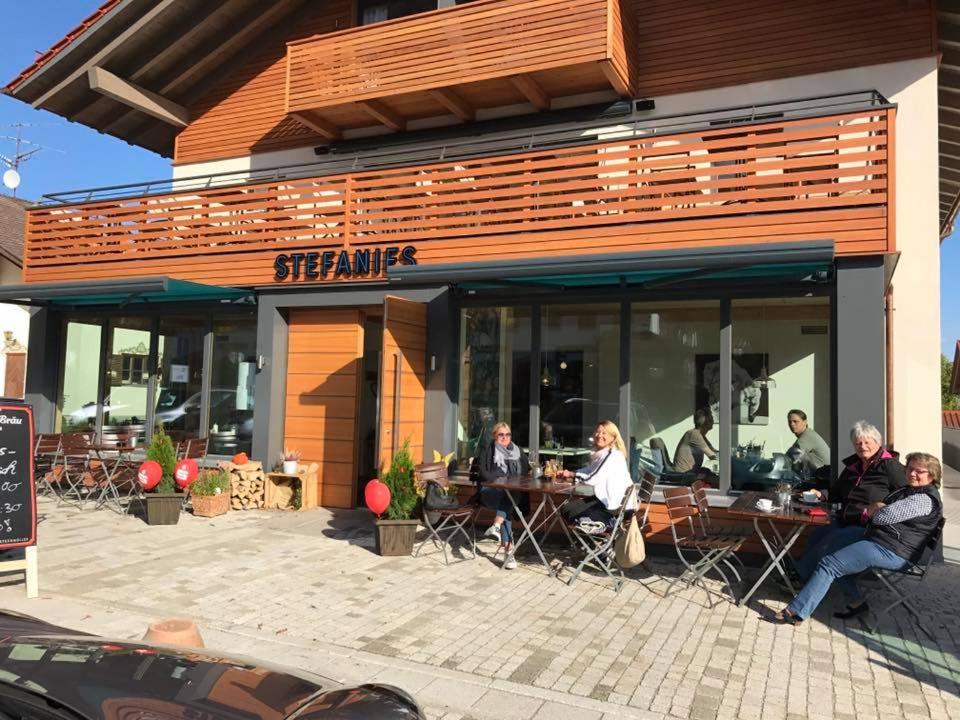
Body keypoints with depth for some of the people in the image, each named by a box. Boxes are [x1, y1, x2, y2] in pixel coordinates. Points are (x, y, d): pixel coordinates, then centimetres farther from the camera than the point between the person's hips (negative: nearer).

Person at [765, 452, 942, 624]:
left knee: (828, 564, -17)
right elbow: (872, 509, 23)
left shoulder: (925, 499, -13)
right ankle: (858, 601, 12)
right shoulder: (906, 490, 21)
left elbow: (883, 517, -20)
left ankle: (795, 612, -18)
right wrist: (877, 508, -1)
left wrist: (873, 510, 2)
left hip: (891, 552, -11)